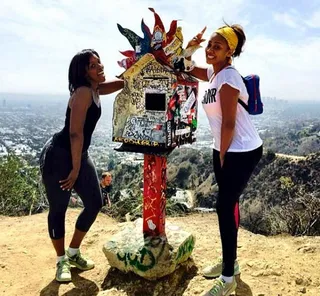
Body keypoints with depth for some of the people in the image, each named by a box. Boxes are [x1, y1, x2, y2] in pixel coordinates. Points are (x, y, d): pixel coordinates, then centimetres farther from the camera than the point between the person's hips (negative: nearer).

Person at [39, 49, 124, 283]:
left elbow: (124, 82, 22)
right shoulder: (83, 92, -20)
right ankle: (62, 261, 23)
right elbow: (75, 133, -23)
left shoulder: (95, 89, 7)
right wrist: (76, 169, -19)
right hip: (58, 156, -9)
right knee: (58, 209, 4)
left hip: (80, 155, 9)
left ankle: (74, 253, 28)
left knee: (95, 204, 9)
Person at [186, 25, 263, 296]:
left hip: (243, 151, -9)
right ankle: (230, 262, 32)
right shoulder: (213, 72, 7)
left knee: (225, 207, -7)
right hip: (226, 149, 10)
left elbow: (229, 123, -21)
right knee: (228, 204, 15)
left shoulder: (228, 78, -20)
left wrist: (222, 156, -11)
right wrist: (189, 47, 3)